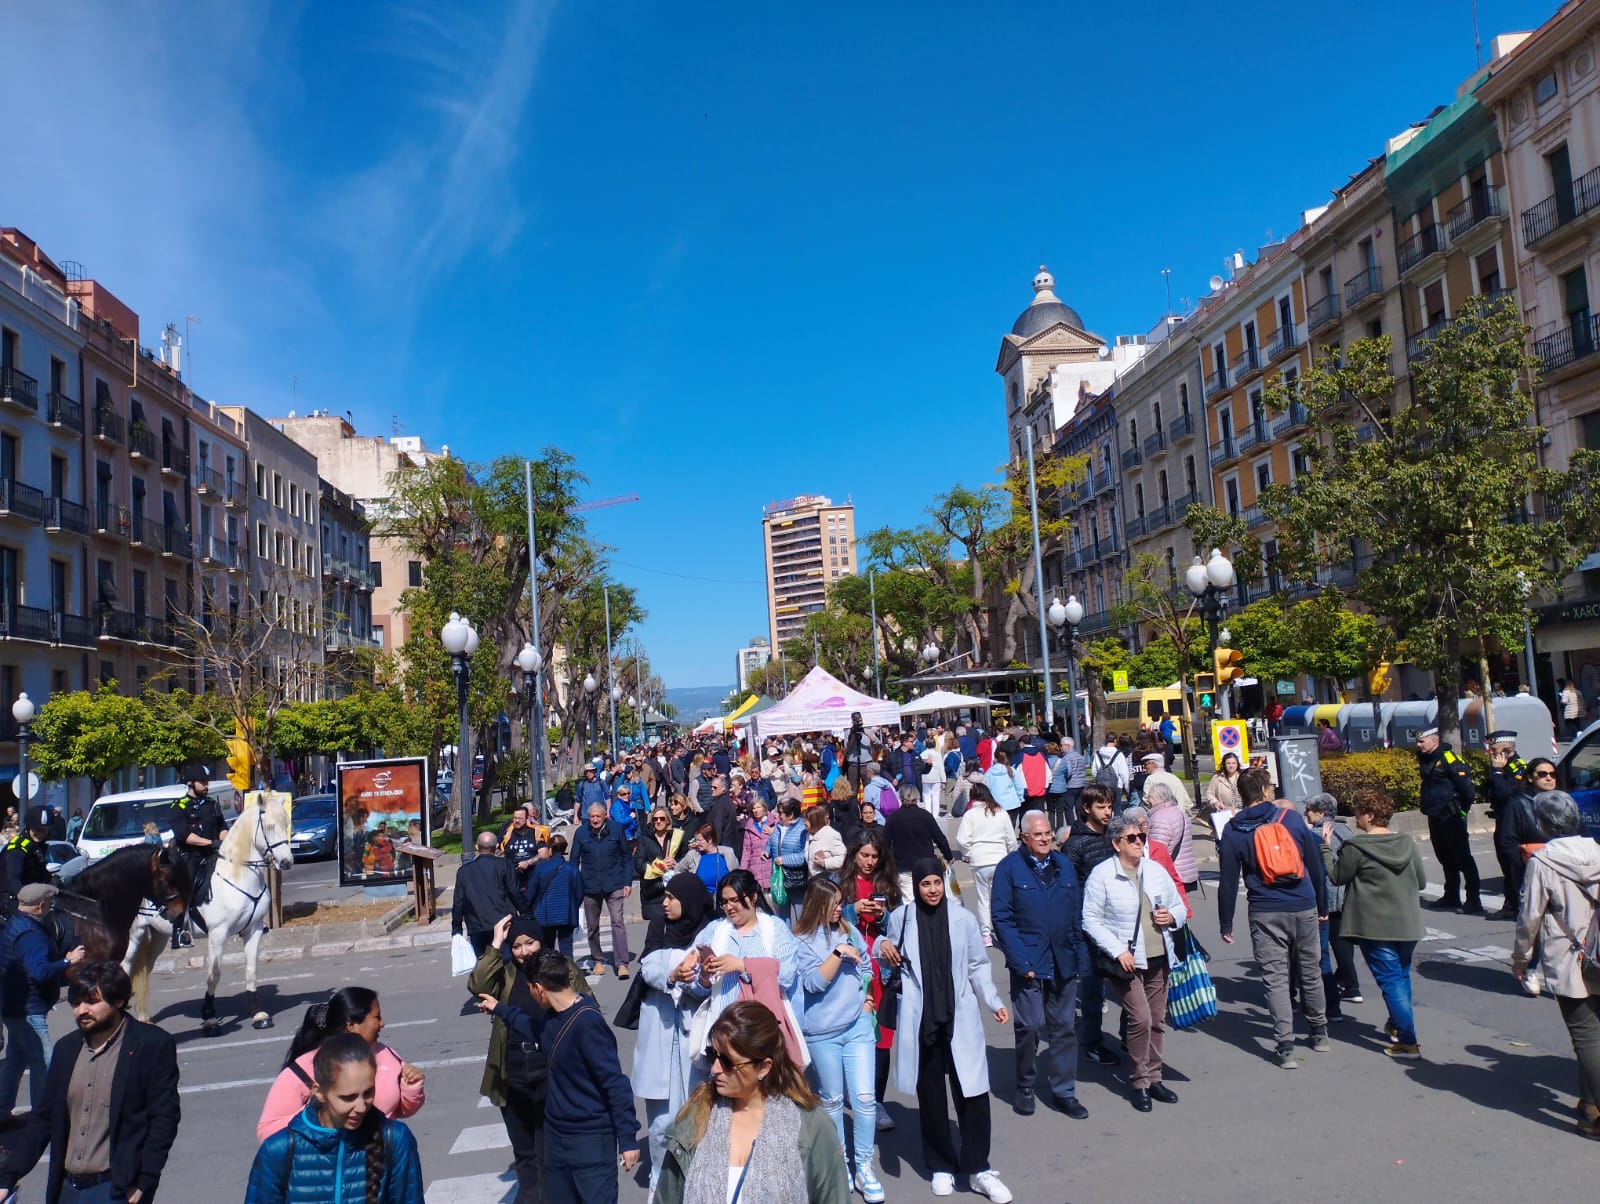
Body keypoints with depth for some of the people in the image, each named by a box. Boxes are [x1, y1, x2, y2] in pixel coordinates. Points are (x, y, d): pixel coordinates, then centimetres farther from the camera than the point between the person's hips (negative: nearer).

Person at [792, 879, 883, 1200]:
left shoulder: (849, 930, 4)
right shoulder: (802, 941, -10)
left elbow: (866, 966, 14)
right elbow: (814, 983, -19)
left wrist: (867, 1000, 5)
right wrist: (839, 953, -24)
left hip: (858, 1026, 3)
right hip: (822, 1032, -3)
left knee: (864, 1098, -2)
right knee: (831, 1100, 13)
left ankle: (864, 1167, 12)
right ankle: (839, 1162, 31)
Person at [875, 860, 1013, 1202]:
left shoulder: (962, 918, -1)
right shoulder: (901, 917, -2)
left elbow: (978, 967, 7)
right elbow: (888, 954, 15)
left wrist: (994, 1002, -3)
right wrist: (882, 946, -8)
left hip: (960, 1018, 0)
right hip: (920, 1019, 0)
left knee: (973, 1091, -1)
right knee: (930, 1095, 11)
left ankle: (978, 1168, 15)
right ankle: (942, 1167, 27)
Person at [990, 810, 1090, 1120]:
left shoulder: (1064, 865, 9)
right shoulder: (1009, 867, -5)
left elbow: (1077, 913, 13)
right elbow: (1002, 918, -8)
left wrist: (1079, 953, 5)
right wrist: (1020, 961, -13)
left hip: (1063, 963, 4)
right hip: (1029, 963, -4)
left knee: (1064, 1027, 10)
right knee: (1029, 1027, 2)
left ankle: (1063, 1091, 23)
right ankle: (1025, 1088, 21)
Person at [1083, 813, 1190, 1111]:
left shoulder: (1156, 870, 8)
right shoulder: (1102, 875, -8)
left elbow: (1180, 908, 18)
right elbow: (1090, 920, -10)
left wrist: (1172, 917, -6)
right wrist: (1118, 950, -18)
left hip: (1159, 957, 6)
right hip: (1126, 960, -5)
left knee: (1157, 1020, 11)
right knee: (1140, 1018, -12)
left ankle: (1153, 1077, 26)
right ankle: (1139, 1081, 5)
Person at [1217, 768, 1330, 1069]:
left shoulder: (1233, 830, -3)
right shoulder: (1291, 817, 0)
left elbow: (1228, 881, -3)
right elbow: (1315, 863, 6)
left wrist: (1226, 923, 5)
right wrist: (1322, 905, 17)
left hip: (1265, 913, -2)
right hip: (1304, 908, 2)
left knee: (1275, 979, 2)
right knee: (1311, 971, 18)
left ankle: (1285, 1048, 0)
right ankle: (1320, 1034, 34)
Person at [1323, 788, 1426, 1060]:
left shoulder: (1355, 847, -16)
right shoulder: (1407, 843, 1)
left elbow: (1336, 877, -4)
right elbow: (1421, 882, 10)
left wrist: (1326, 847, 5)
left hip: (1374, 926, -6)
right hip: (1407, 924, 6)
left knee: (1391, 980, -1)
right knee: (1402, 975, 23)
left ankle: (1408, 1042, -2)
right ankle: (1397, 1025, 39)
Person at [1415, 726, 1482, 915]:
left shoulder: (1449, 758, -16)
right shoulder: (1424, 760, 10)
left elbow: (1465, 785, -19)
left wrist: (1463, 809, -10)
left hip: (1451, 817, -9)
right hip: (1435, 817, 9)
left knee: (1462, 858, -6)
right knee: (1445, 857, 17)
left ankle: (1474, 901, -3)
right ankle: (1451, 896, 27)